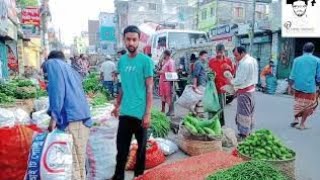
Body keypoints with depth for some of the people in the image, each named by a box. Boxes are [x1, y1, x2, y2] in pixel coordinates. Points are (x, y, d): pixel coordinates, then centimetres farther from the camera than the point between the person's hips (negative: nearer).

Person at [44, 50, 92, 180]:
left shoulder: (52, 63, 9)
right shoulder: (71, 70, 31)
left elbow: (57, 90, -7)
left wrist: (54, 116, -10)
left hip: (72, 118, -8)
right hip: (84, 118, 8)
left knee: (72, 162, -7)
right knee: (79, 162, 13)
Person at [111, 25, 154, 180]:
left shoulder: (146, 61, -9)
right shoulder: (122, 60, 7)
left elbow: (149, 89, -9)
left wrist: (148, 113, -13)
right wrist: (117, 105, 18)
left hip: (140, 113, -4)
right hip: (125, 112, 4)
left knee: (141, 146, 14)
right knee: (121, 147, 9)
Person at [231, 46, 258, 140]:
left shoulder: (244, 63, -22)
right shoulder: (253, 60, 9)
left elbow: (240, 79, -23)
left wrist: (231, 81, -5)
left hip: (244, 90, -10)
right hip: (251, 88, 10)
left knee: (244, 112, -2)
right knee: (249, 111, 16)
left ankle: (244, 134, 6)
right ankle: (248, 130, 28)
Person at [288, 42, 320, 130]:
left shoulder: (297, 60, 1)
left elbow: (292, 75, -1)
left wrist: (290, 87, 5)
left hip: (298, 87, 2)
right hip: (310, 88, -2)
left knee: (298, 103, 22)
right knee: (308, 106, 11)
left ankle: (296, 119, 14)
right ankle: (302, 124, 14)